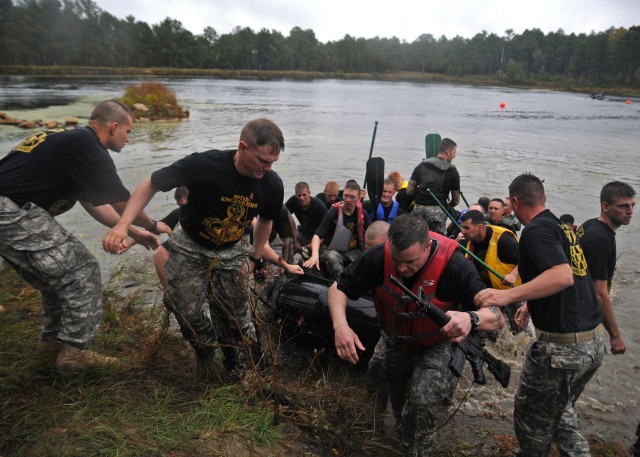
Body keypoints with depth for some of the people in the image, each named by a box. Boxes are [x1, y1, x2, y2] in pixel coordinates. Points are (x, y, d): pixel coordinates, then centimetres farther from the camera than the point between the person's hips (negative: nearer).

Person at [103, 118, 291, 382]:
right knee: (189, 312, -8)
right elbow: (151, 185, -19)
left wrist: (257, 253, 14)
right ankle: (206, 358, 24)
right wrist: (122, 225, -30)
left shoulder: (272, 184, -19)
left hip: (232, 252, 2)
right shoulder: (204, 165, -32)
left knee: (236, 319, 1)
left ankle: (239, 375, 25)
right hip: (190, 247, -2)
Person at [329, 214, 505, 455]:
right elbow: (338, 288, -17)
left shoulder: (454, 265, -35)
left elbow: (498, 317, -31)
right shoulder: (378, 257, -29)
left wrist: (471, 318, -55)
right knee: (402, 411, 21)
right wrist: (340, 325, -37)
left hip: (437, 345, -3)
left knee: (424, 401, -29)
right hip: (395, 342, 3)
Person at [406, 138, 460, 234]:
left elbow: (409, 191, 7)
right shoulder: (452, 171, 3)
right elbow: (456, 200, 7)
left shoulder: (421, 166, 12)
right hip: (438, 211, -4)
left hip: (418, 209, 4)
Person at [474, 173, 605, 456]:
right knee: (560, 410, 27)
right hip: (594, 342, 9)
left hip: (562, 345, -9)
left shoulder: (536, 230, -15)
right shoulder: (564, 228, 13)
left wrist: (508, 295, -32)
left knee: (532, 416, 12)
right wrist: (528, 303, 36)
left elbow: (563, 276, -30)